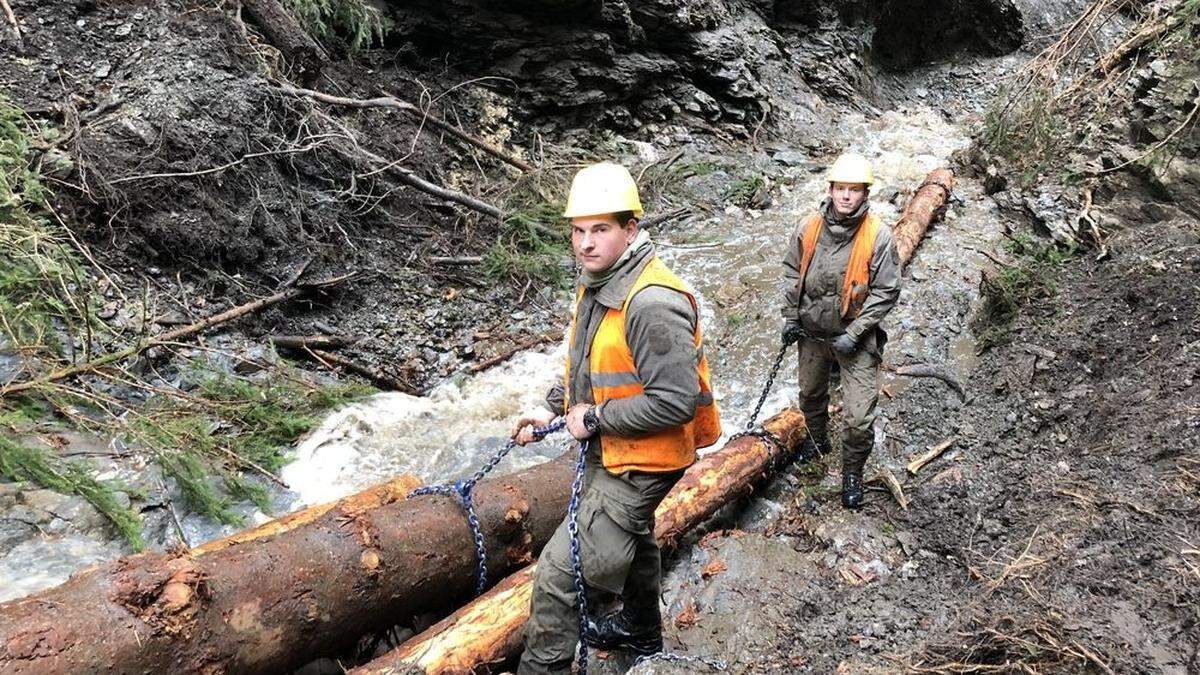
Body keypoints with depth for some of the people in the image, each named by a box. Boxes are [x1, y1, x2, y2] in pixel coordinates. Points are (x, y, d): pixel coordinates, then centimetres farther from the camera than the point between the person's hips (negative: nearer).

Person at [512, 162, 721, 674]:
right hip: (608, 452, 10)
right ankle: (640, 629, 57)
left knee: (560, 571, -7)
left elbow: (676, 402, -33)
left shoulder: (652, 303, -30)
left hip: (639, 463, -10)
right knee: (630, 541, 31)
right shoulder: (596, 285, 1)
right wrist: (551, 409, 2)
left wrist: (595, 419, -24)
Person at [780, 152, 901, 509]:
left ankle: (852, 472, 22)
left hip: (855, 337, -3)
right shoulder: (809, 228, -7)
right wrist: (791, 317, 3)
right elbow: (791, 272, 6)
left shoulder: (878, 236, -17)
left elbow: (886, 292, -13)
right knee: (810, 394, 25)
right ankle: (817, 439, 55)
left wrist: (854, 334, -17)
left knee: (859, 417, -4)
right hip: (813, 332, 4)